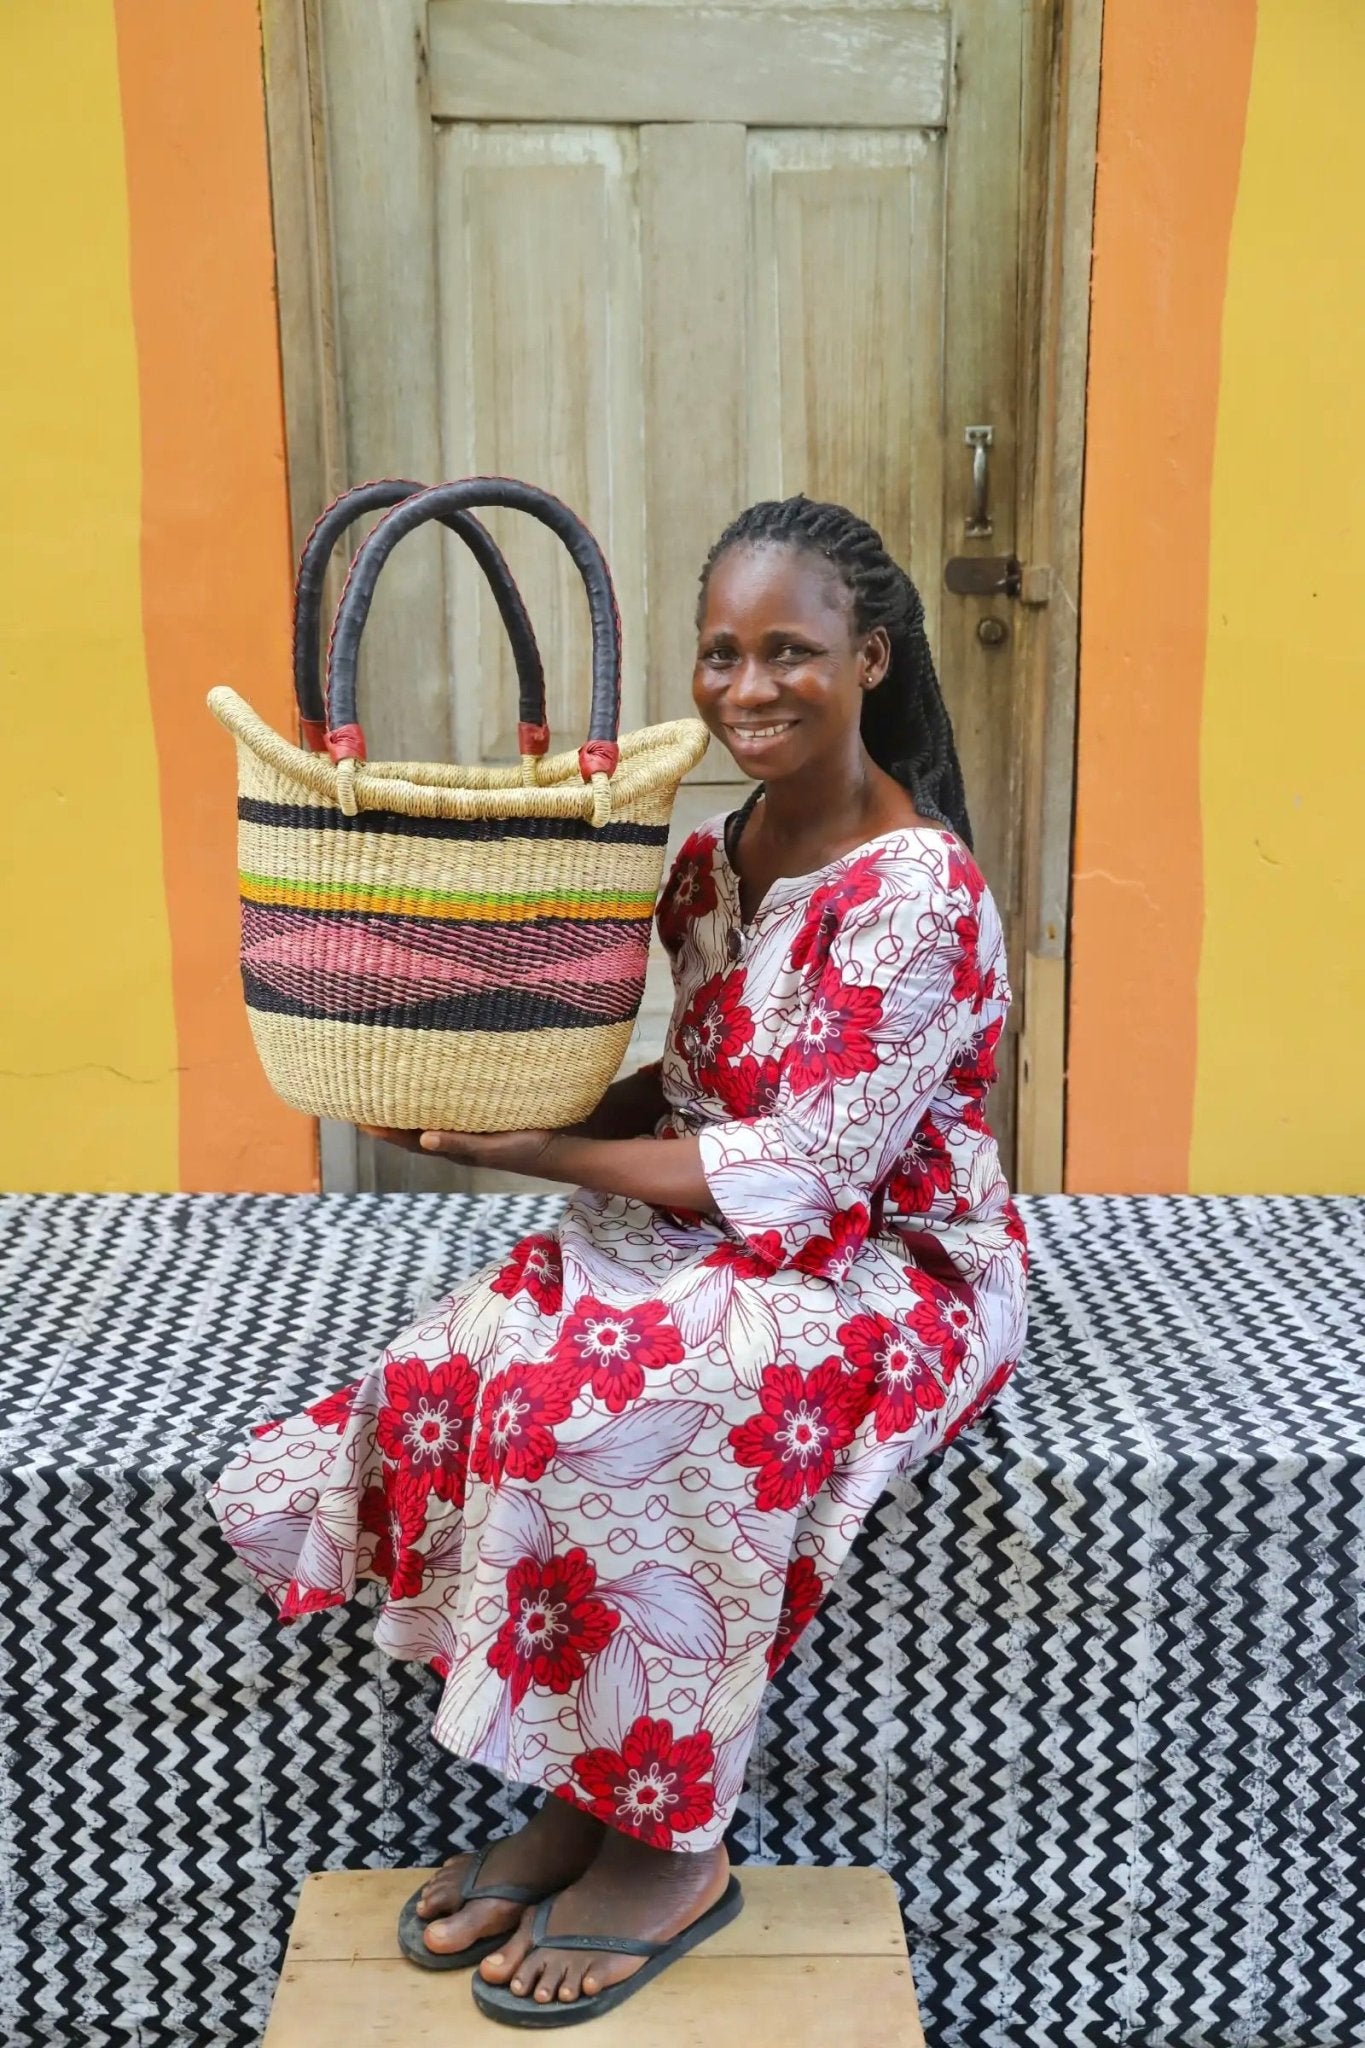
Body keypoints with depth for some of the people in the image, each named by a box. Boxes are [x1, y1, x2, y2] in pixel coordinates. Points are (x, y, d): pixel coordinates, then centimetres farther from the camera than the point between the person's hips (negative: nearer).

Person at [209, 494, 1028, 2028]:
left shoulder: (915, 890, -19)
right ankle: (570, 1799, -2)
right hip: (729, 1234, 7)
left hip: (889, 1267, -7)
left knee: (596, 1408, -29)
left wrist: (532, 1148, -19)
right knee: (453, 1368, -16)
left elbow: (799, 1174, -22)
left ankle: (667, 1847, -6)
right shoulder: (718, 855, 5)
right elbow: (698, 1094, 10)